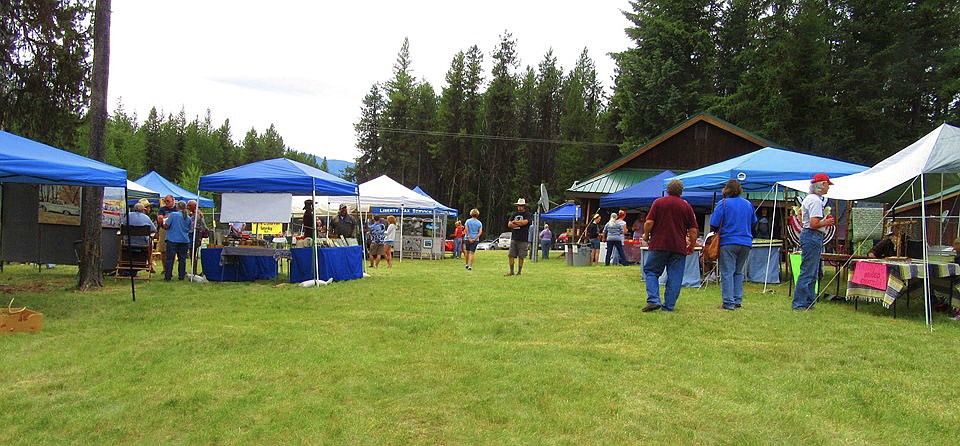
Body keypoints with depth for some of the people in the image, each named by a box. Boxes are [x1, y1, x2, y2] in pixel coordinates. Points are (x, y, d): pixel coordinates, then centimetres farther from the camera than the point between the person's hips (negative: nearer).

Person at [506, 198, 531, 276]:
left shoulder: (527, 214, 3)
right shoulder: (514, 214, 14)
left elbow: (525, 222, -16)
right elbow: (509, 224, 3)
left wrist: (515, 222, -3)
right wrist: (519, 223, -8)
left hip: (523, 239, -4)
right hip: (514, 238, 4)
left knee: (521, 257, 0)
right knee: (510, 255, -1)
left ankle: (519, 272, 9)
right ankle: (511, 271, 7)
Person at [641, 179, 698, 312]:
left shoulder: (658, 202, 1)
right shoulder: (686, 206, 6)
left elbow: (649, 222, -6)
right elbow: (693, 230, 5)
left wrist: (646, 236, 9)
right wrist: (692, 246, 16)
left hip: (658, 245, -1)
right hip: (679, 247, 1)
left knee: (651, 271, 9)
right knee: (674, 277, 6)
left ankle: (653, 300, -7)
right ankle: (668, 306, 5)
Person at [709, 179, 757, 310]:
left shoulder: (723, 203, -8)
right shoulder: (748, 204, 9)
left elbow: (714, 225, -10)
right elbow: (754, 223, 22)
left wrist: (716, 231, 10)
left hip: (728, 242, -5)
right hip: (746, 242, 5)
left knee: (727, 273, -2)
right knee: (739, 272, 15)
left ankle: (728, 303, -4)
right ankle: (737, 300, 16)